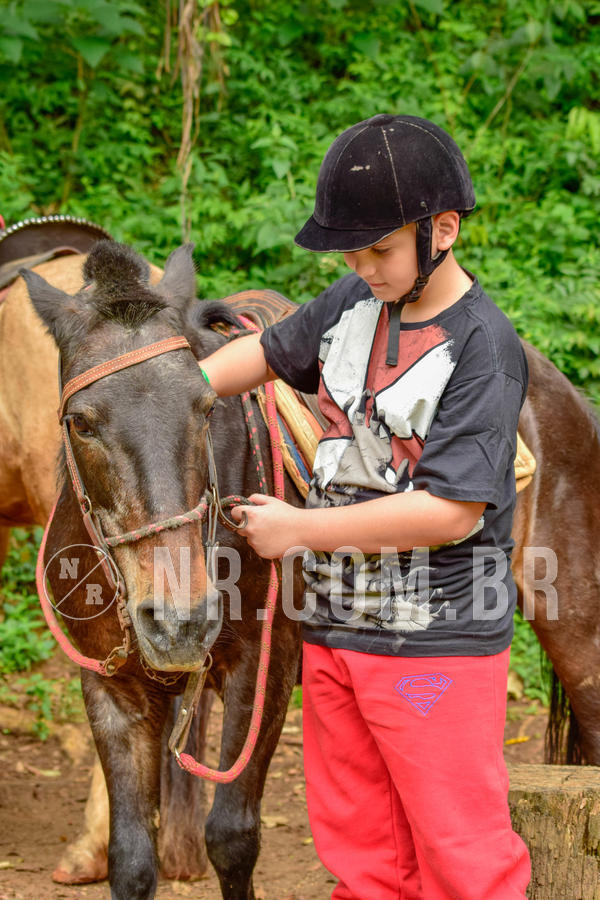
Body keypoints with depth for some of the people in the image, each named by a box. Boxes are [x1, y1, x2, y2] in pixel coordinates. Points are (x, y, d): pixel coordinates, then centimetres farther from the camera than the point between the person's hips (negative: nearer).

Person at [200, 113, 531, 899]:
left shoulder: (482, 347, -18)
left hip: (437, 643, -7)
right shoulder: (354, 303, 4)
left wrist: (301, 528, -18)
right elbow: (268, 351, 21)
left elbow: (454, 509, -23)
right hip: (335, 631, 7)